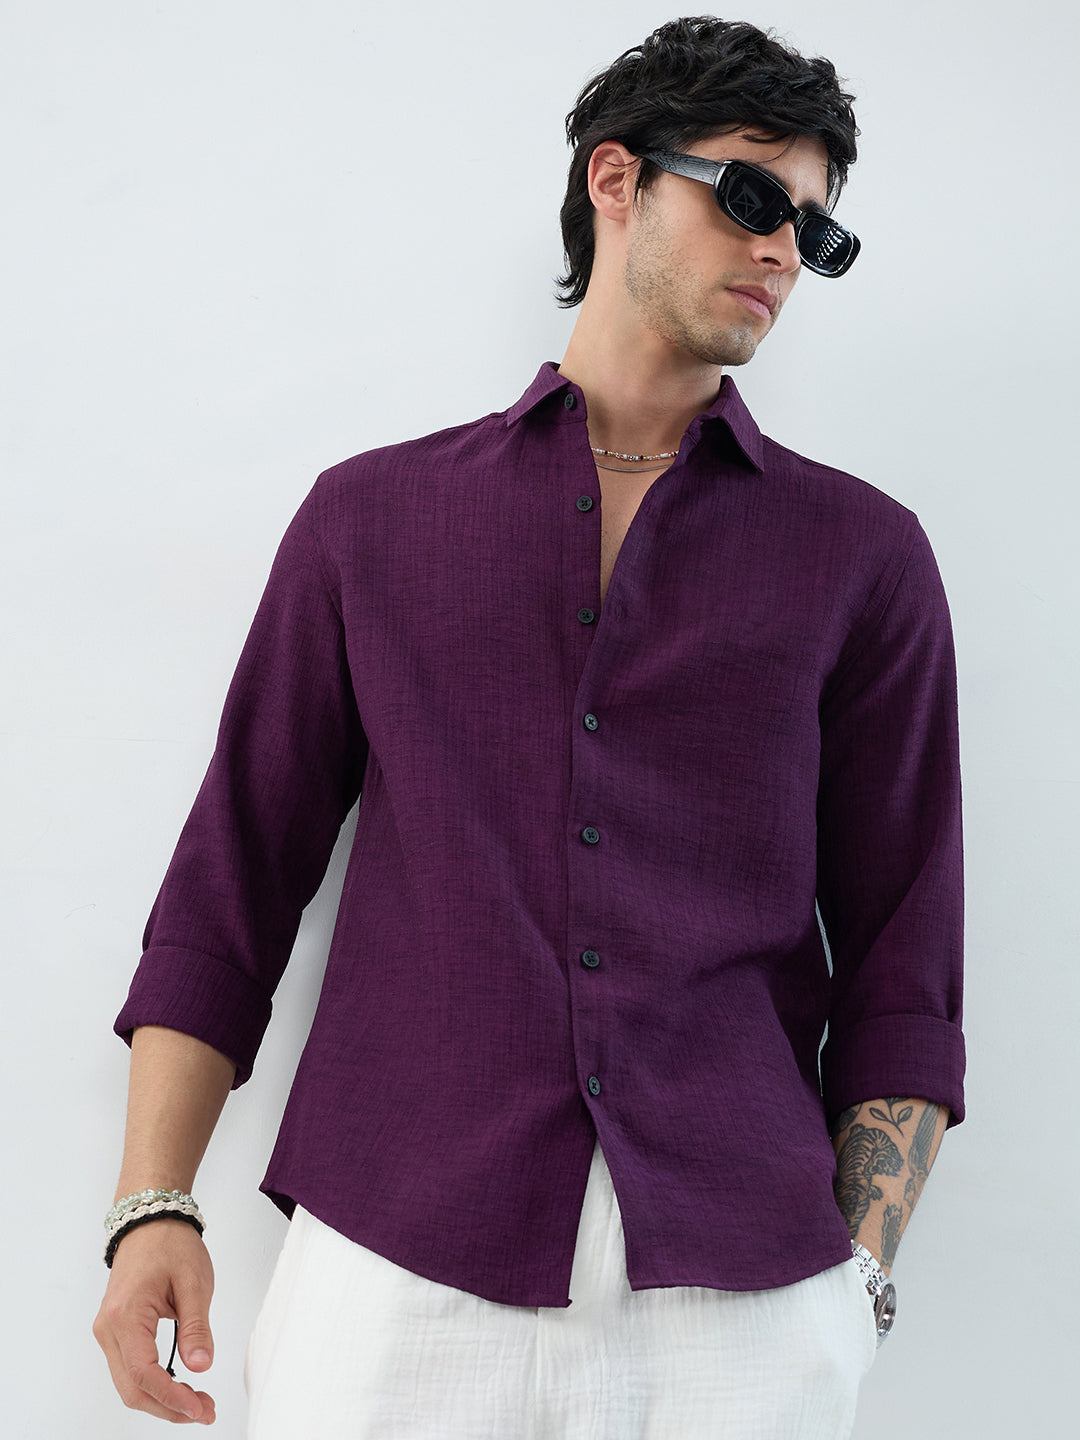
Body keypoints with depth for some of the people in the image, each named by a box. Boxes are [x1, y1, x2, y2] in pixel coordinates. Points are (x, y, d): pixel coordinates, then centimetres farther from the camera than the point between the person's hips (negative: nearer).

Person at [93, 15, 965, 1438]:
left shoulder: (865, 556, 10)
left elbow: (902, 967, 8)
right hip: (395, 1271, 0)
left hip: (747, 1298, 0)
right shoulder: (370, 516, 11)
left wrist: (862, 1275, -1)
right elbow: (231, 885, 10)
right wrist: (153, 1207, 1)